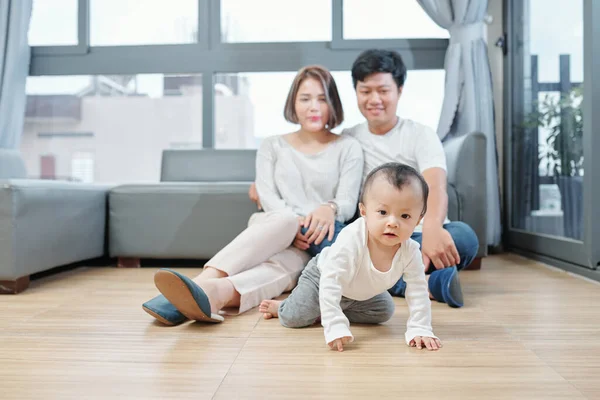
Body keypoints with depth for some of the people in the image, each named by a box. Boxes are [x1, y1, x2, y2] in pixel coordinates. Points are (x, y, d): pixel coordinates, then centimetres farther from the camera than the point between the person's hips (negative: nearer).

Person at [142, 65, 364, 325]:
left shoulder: (349, 148, 14)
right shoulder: (272, 146, 18)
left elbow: (348, 202, 0)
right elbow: (267, 196, 2)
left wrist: (329, 209, -25)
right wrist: (292, 224, -20)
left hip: (316, 244, 0)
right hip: (273, 229, 1)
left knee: (286, 261, -37)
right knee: (283, 220, -37)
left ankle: (213, 293, -66)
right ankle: (206, 292, -59)